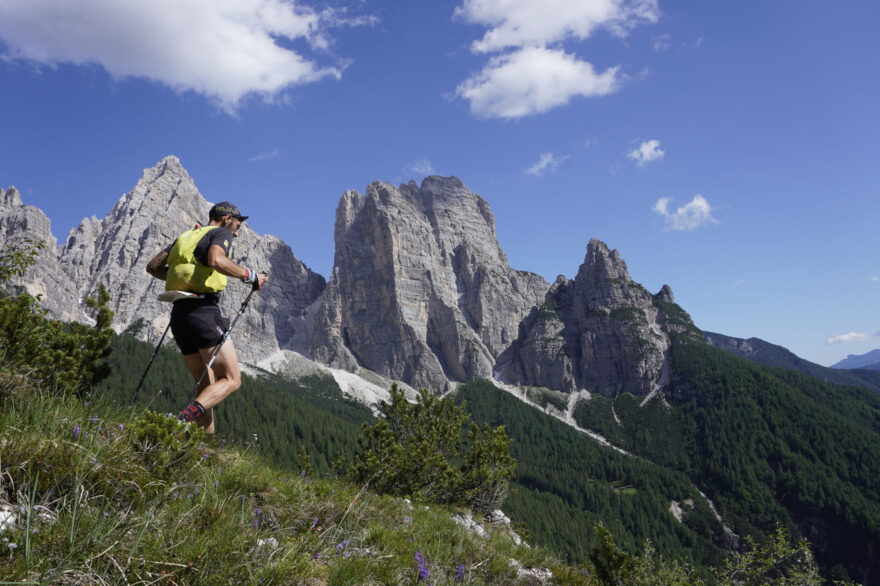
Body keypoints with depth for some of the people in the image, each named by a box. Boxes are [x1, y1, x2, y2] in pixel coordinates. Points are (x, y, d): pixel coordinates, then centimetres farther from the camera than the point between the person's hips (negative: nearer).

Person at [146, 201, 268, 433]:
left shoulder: (185, 237, 25)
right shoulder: (221, 233, 2)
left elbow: (152, 266, 20)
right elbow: (216, 260, -20)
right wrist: (250, 276, -10)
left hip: (179, 314, 8)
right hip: (203, 311, -8)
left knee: (207, 387, 13)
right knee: (232, 380, -5)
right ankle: (183, 420, -24)